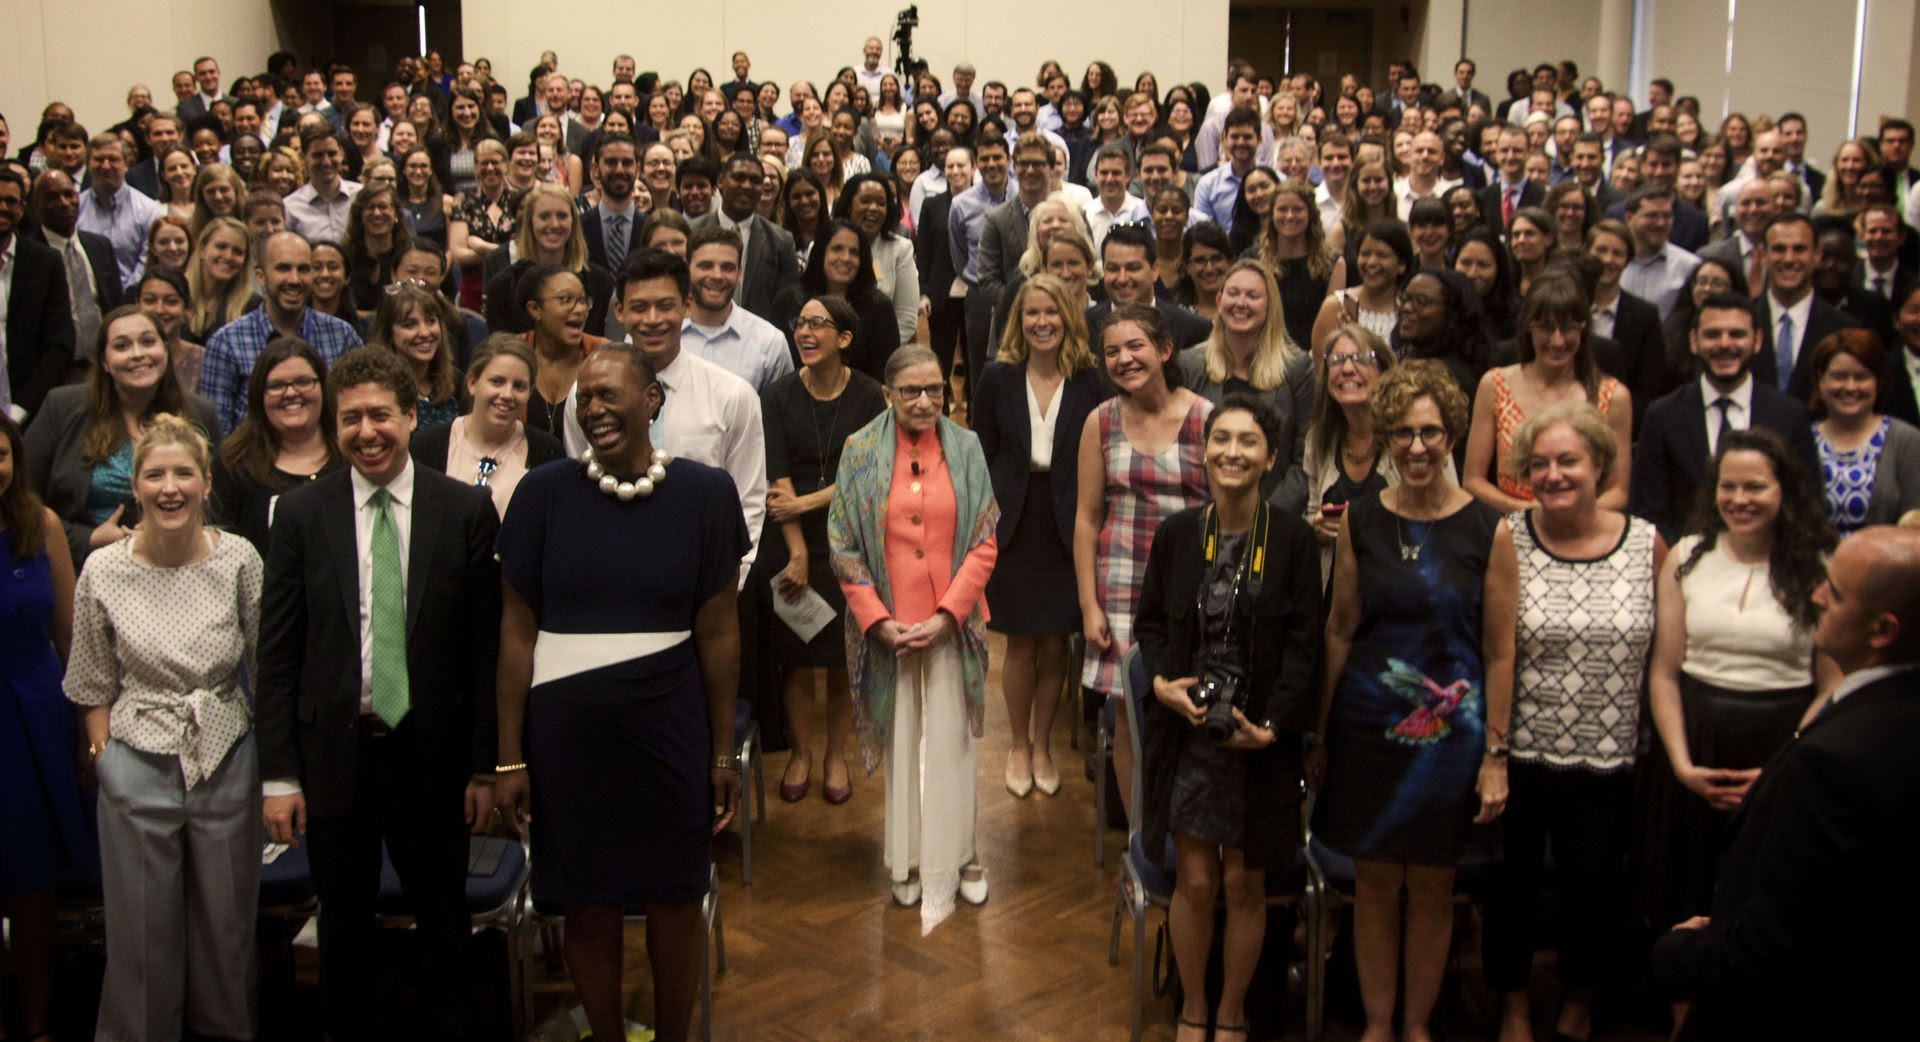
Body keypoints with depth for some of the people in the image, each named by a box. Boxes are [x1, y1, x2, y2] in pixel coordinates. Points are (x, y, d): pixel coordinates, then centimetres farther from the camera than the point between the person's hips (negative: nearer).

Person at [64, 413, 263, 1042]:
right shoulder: (103, 571, -5)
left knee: (227, 924, 12)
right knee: (143, 931, 9)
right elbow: (94, 686, 5)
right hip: (138, 771, 0)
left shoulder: (239, 559, -6)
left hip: (228, 764, 0)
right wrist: (103, 756, -1)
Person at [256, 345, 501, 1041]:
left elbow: (487, 646, -3)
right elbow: (276, 654, 0)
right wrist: (279, 774, -4)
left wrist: (486, 767, -5)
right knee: (343, 924, 15)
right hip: (334, 750, 1)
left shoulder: (466, 511, -4)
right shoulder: (301, 514, -1)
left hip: (432, 753, 0)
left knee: (443, 921, 14)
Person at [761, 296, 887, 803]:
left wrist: (804, 503, -13)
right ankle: (801, 754, 24)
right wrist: (797, 552, -14)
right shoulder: (779, 396, -2)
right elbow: (777, 478, -7)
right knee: (797, 658, 6)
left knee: (844, 660, 6)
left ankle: (836, 756, 24)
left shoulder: (870, 396, -5)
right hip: (794, 544, 1)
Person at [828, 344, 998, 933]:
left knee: (951, 742, 5)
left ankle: (956, 856, 18)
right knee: (900, 743, 6)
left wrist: (948, 613, -9)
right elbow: (843, 545, -1)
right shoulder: (860, 452, 0)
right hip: (888, 626, 0)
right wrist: (878, 620, -8)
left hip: (951, 624, 0)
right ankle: (908, 862, 18)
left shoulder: (965, 449, 2)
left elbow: (984, 541, 0)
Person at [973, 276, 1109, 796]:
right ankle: (1019, 745, 28)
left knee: (1056, 644, 8)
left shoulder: (1089, 382, -3)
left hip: (1068, 532, 0)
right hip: (1014, 531, 0)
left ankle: (1042, 744, 28)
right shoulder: (998, 377, -1)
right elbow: (980, 456, 2)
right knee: (1021, 645, 7)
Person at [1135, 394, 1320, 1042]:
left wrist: (1273, 725, -15)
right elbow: (1149, 624, 9)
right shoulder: (1176, 534, 0)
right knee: (1194, 881, 5)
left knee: (1244, 884, 8)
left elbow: (1304, 644, -6)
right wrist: (1161, 682, -9)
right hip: (1185, 730, 1)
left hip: (1261, 737, -1)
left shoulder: (1292, 539, -6)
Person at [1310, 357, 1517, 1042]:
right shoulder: (1359, 522, 0)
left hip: (1449, 731, -1)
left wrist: (1495, 754, -5)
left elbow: (1500, 651, -4)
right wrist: (1318, 734, 5)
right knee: (1374, 883, 10)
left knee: (1432, 888, 10)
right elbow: (1339, 630, 4)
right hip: (1366, 728, 1)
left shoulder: (1488, 531, -6)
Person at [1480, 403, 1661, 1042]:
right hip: (1516, 753, -1)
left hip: (1608, 761, 1)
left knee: (1594, 887, 15)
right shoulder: (1504, 542, -7)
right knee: (1512, 883, 13)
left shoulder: (1648, 545, -2)